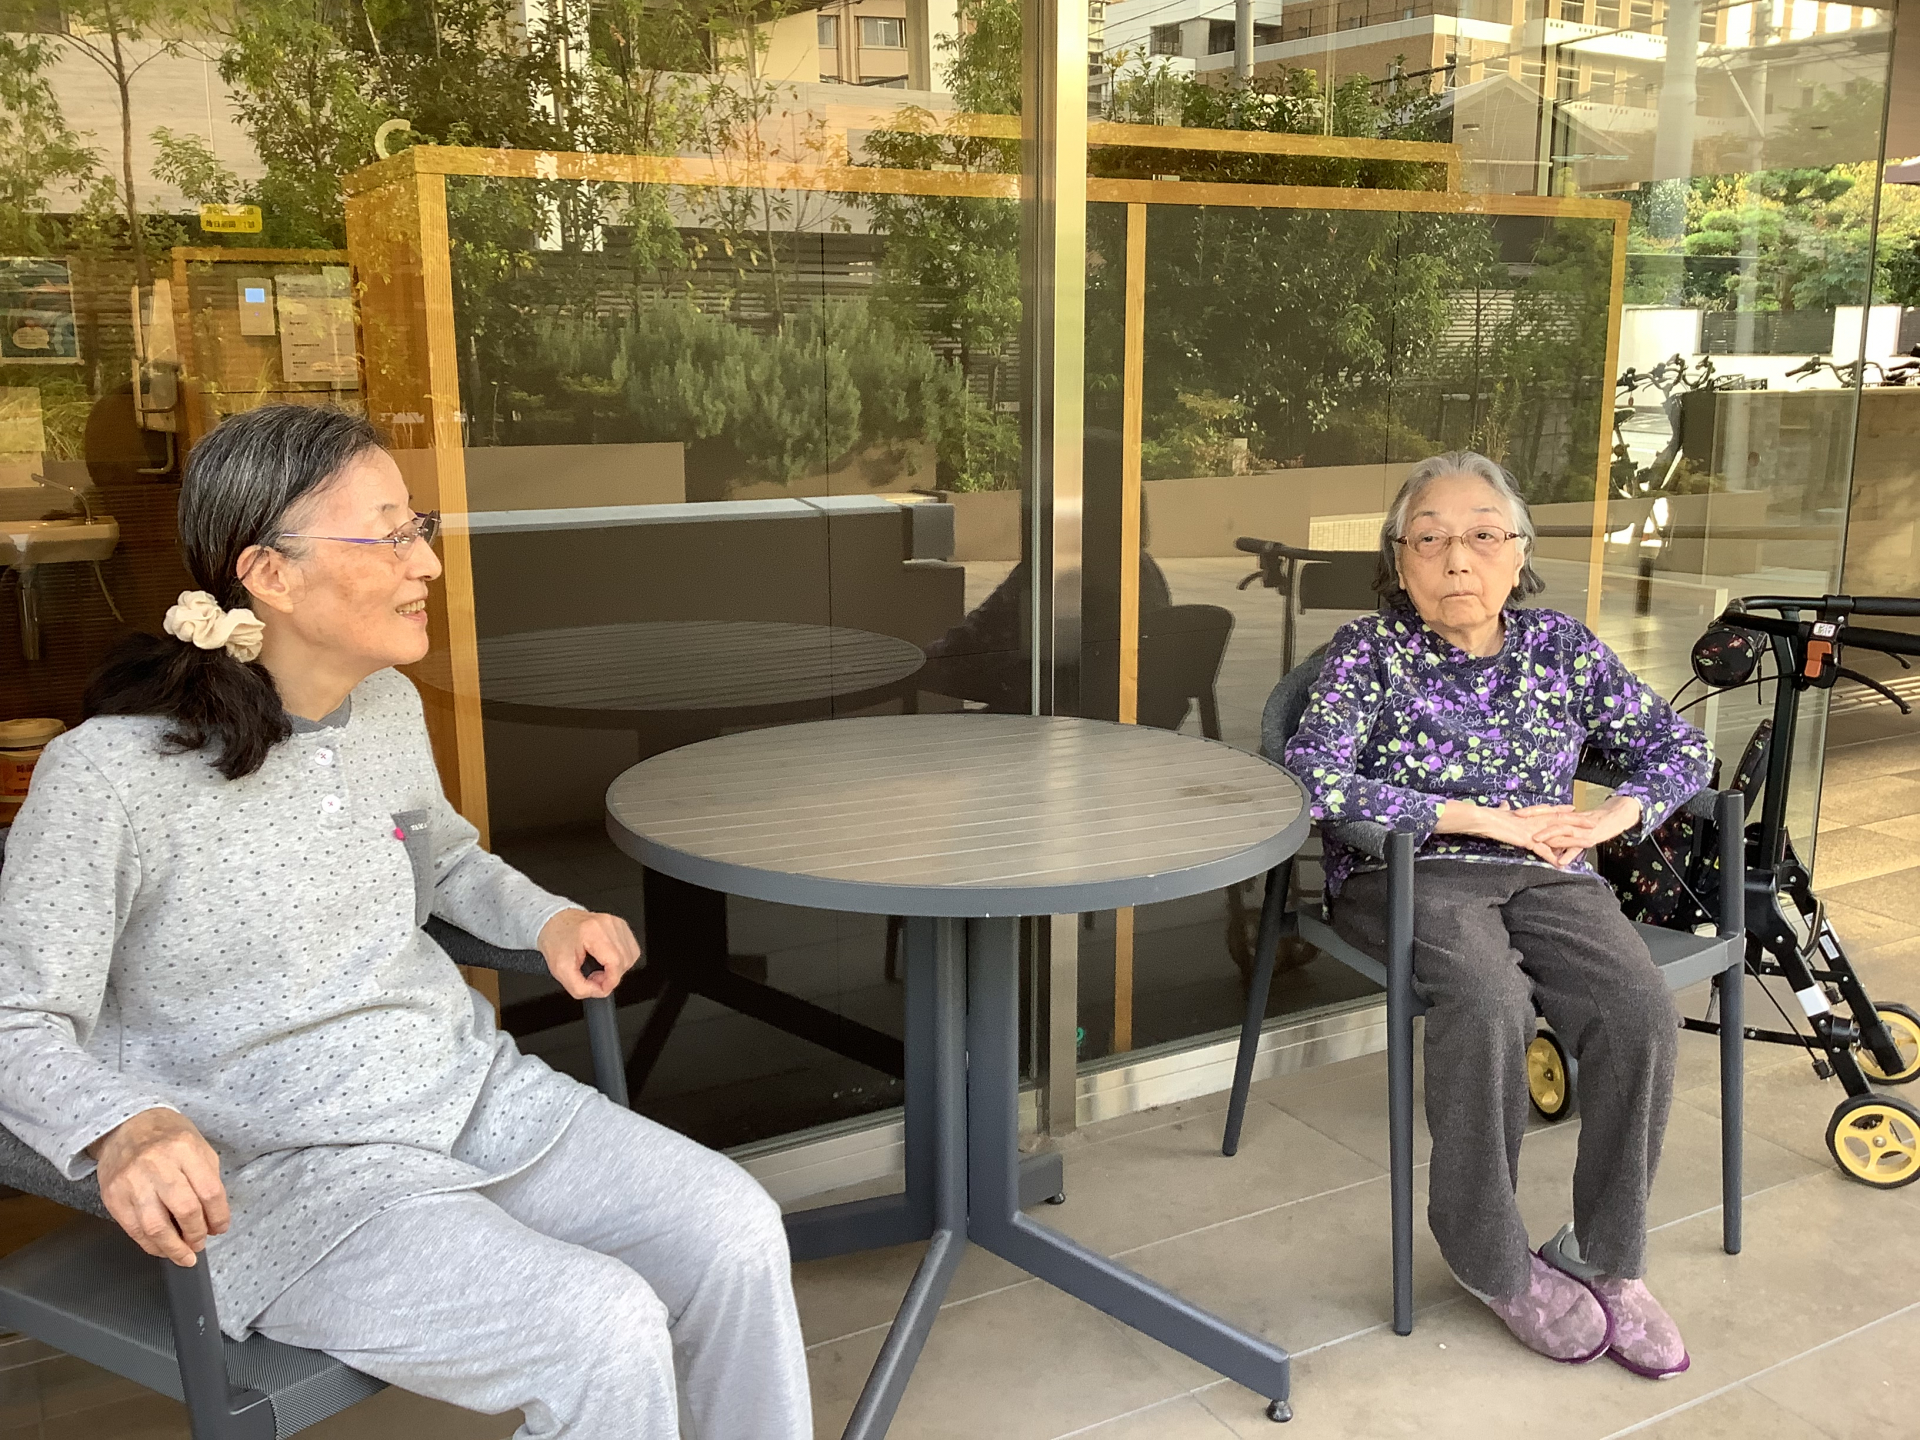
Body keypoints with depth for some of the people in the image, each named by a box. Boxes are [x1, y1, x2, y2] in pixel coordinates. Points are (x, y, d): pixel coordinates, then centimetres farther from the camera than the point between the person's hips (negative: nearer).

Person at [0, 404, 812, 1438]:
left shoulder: (389, 706, 4)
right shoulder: (109, 776, -17)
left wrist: (547, 919, 5)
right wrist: (122, 1126, -34)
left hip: (471, 1090, 7)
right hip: (287, 1177, -6)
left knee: (737, 1231, -9)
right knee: (607, 1332, -24)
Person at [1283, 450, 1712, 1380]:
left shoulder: (1559, 646, 9)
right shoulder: (1369, 651, -2)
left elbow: (1680, 747, 15)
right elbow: (1312, 781, -18)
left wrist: (1613, 815, -7)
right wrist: (1484, 818, -17)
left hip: (1545, 876, 4)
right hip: (1409, 877, -3)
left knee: (1641, 1013, -24)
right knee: (1489, 1003, -34)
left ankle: (1607, 1260, -4)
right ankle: (1494, 1263, -12)